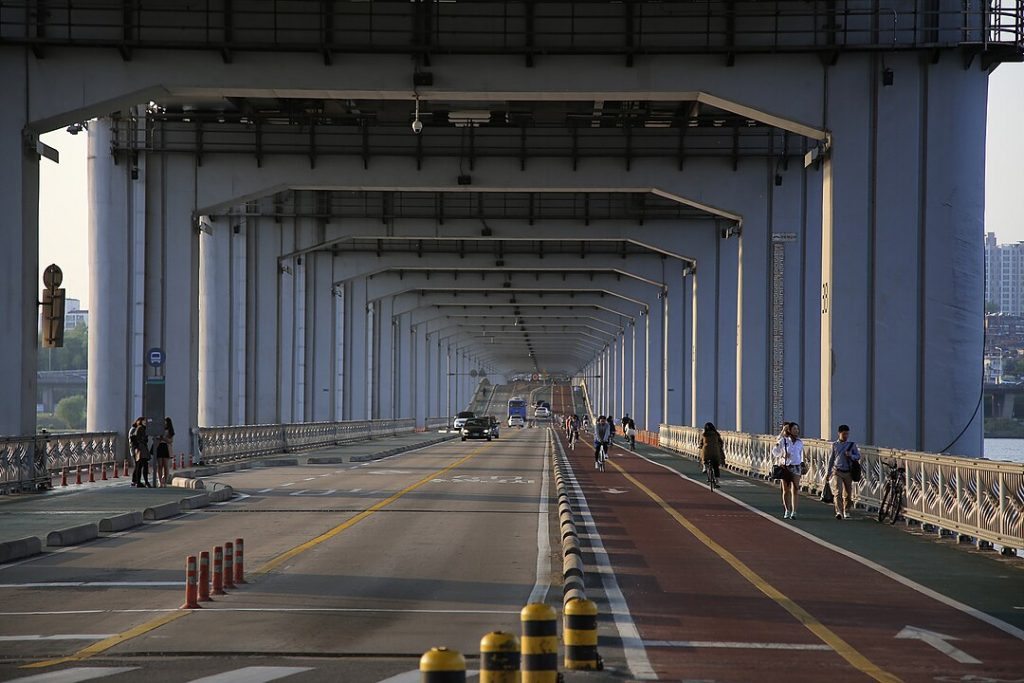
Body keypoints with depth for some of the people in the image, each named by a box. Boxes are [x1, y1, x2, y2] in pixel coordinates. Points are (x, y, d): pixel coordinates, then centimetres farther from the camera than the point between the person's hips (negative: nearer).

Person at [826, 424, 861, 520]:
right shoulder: (835, 444, 5)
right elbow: (831, 458, 13)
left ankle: (846, 512, 23)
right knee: (837, 492, -15)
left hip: (848, 472, 1)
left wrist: (851, 456, -15)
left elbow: (858, 456, 8)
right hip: (837, 472, -1)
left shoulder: (852, 444, 3)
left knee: (847, 494, 8)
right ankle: (839, 512, -23)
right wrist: (828, 472, 14)